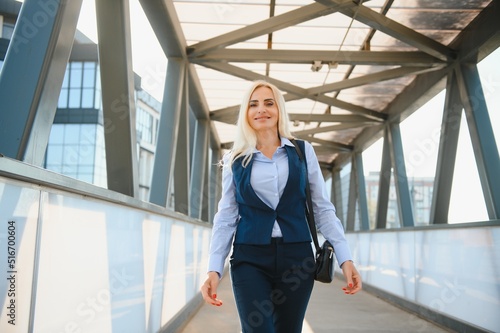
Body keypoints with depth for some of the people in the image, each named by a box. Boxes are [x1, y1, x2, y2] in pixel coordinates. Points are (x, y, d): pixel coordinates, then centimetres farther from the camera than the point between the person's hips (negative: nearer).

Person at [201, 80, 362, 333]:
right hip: (250, 259, 0)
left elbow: (323, 208, 3)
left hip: (297, 256, 1)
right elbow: (225, 217, 4)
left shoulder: (303, 151, 3)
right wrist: (214, 269, -5)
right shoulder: (235, 159, 3)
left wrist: (345, 257, -4)